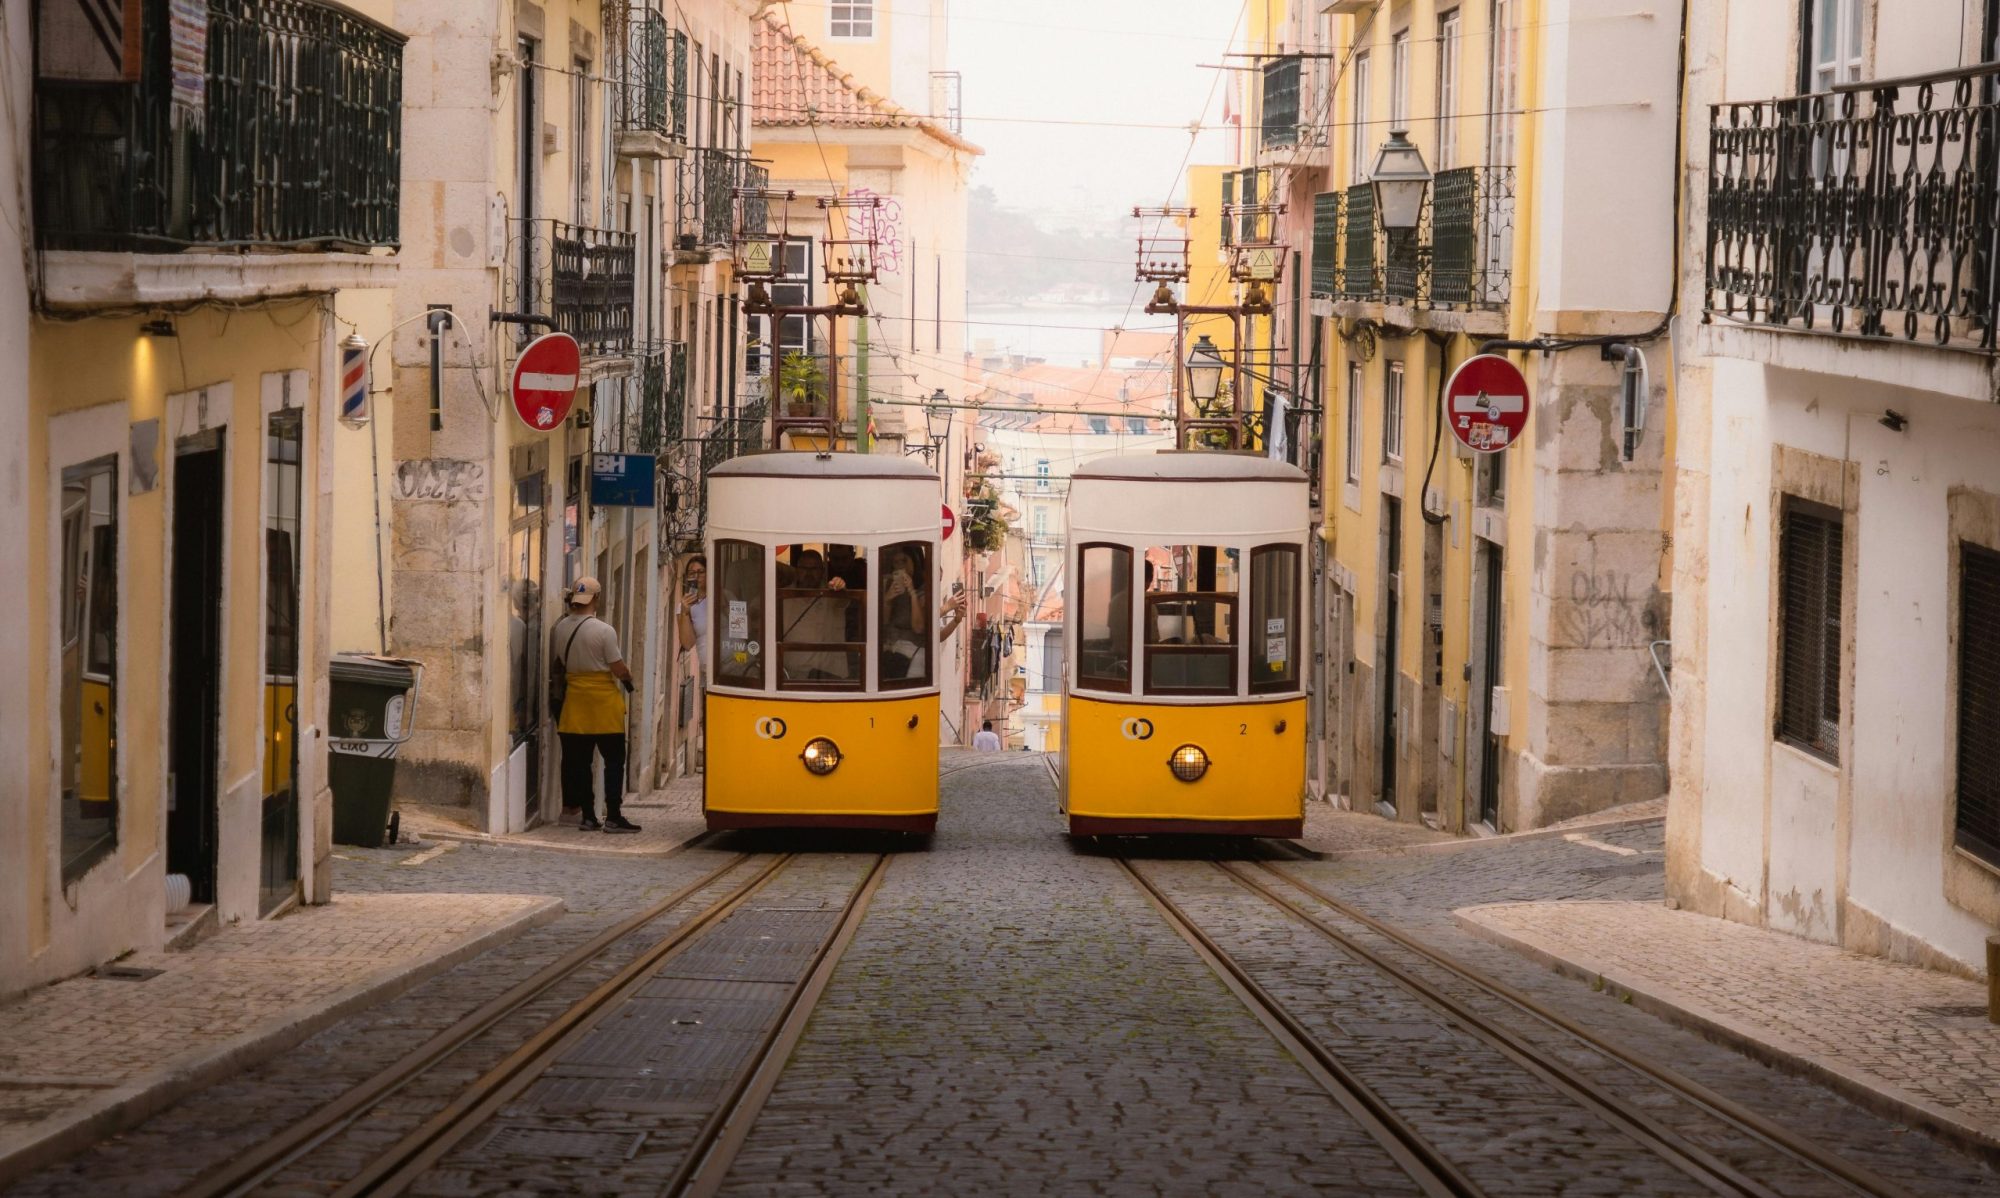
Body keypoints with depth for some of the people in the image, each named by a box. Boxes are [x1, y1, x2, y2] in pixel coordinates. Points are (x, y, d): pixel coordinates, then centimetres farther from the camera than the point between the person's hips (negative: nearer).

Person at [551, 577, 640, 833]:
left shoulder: (559, 629, -1)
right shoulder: (604, 631, -15)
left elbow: (554, 663, 9)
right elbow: (618, 669, -11)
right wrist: (628, 680, 9)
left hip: (575, 699, 5)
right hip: (604, 701, -5)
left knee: (579, 761, 9)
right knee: (614, 760, 3)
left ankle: (587, 816, 10)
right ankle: (613, 817, -1)